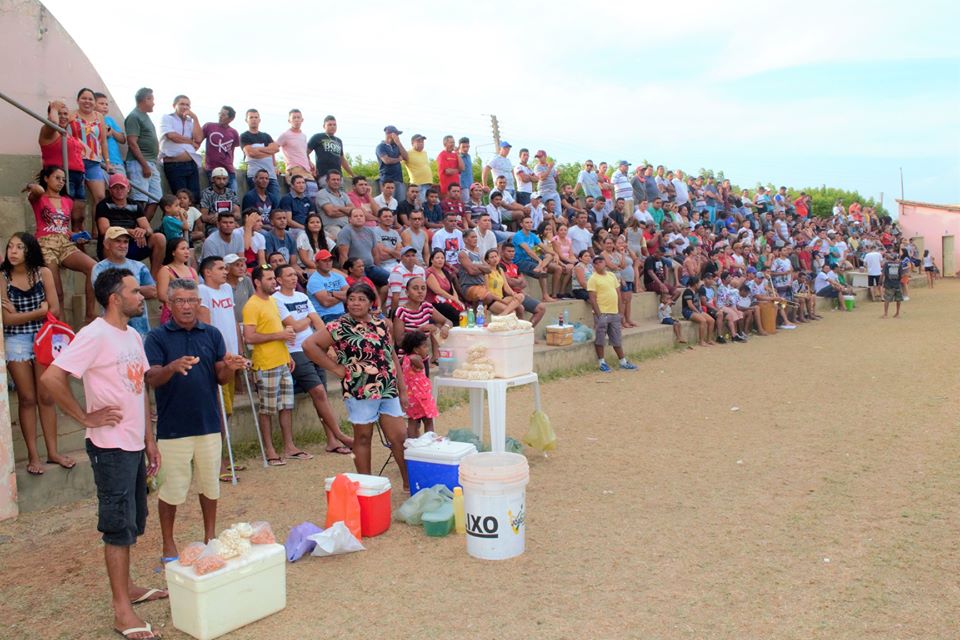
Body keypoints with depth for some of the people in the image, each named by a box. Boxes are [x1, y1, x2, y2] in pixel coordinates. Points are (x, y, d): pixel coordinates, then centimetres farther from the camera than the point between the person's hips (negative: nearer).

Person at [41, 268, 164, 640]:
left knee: (132, 523, 18)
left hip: (135, 445, 8)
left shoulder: (133, 336, 10)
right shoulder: (95, 335, -16)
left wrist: (149, 439, 15)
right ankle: (122, 610, 10)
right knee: (119, 526, -1)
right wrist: (86, 418, -16)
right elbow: (50, 379, -23)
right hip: (111, 447, -8)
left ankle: (126, 587, 34)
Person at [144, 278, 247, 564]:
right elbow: (151, 378, -14)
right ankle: (168, 545, 23)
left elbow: (221, 377, 3)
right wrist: (173, 367, -35)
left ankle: (210, 537, 32)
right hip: (172, 427, -3)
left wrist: (230, 367, -20)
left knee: (210, 485, 16)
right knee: (172, 489, 6)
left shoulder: (212, 334, 5)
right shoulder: (157, 337, -5)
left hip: (208, 423, 4)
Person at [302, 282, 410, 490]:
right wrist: (336, 368, -11)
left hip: (388, 391, 5)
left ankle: (409, 482, 17)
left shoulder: (381, 324, 9)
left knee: (400, 437, 6)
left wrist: (402, 389, 10)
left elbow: (392, 356, 13)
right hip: (360, 392, -5)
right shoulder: (339, 327, -7)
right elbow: (309, 345, -12)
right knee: (363, 438, 7)